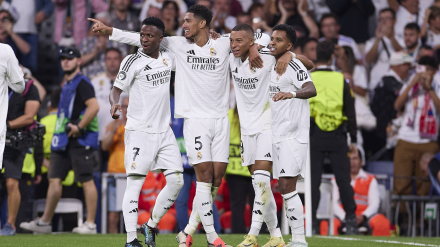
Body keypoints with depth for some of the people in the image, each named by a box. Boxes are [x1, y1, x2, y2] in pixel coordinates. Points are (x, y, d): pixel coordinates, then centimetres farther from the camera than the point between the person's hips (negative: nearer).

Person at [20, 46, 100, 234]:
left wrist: (79, 128, -20)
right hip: (63, 140, 10)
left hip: (80, 140, -10)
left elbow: (94, 106, -21)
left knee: (86, 180, -6)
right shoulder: (67, 85, 21)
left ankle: (90, 224, -5)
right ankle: (45, 222, 10)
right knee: (54, 179, 7)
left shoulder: (82, 83, -9)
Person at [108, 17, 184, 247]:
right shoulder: (133, 61, -6)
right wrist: (114, 103, -31)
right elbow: (116, 88, -9)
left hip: (164, 131, 6)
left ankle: (151, 226, 18)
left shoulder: (168, 58, 9)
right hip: (139, 131, -6)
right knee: (135, 182, -10)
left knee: (176, 180, 2)